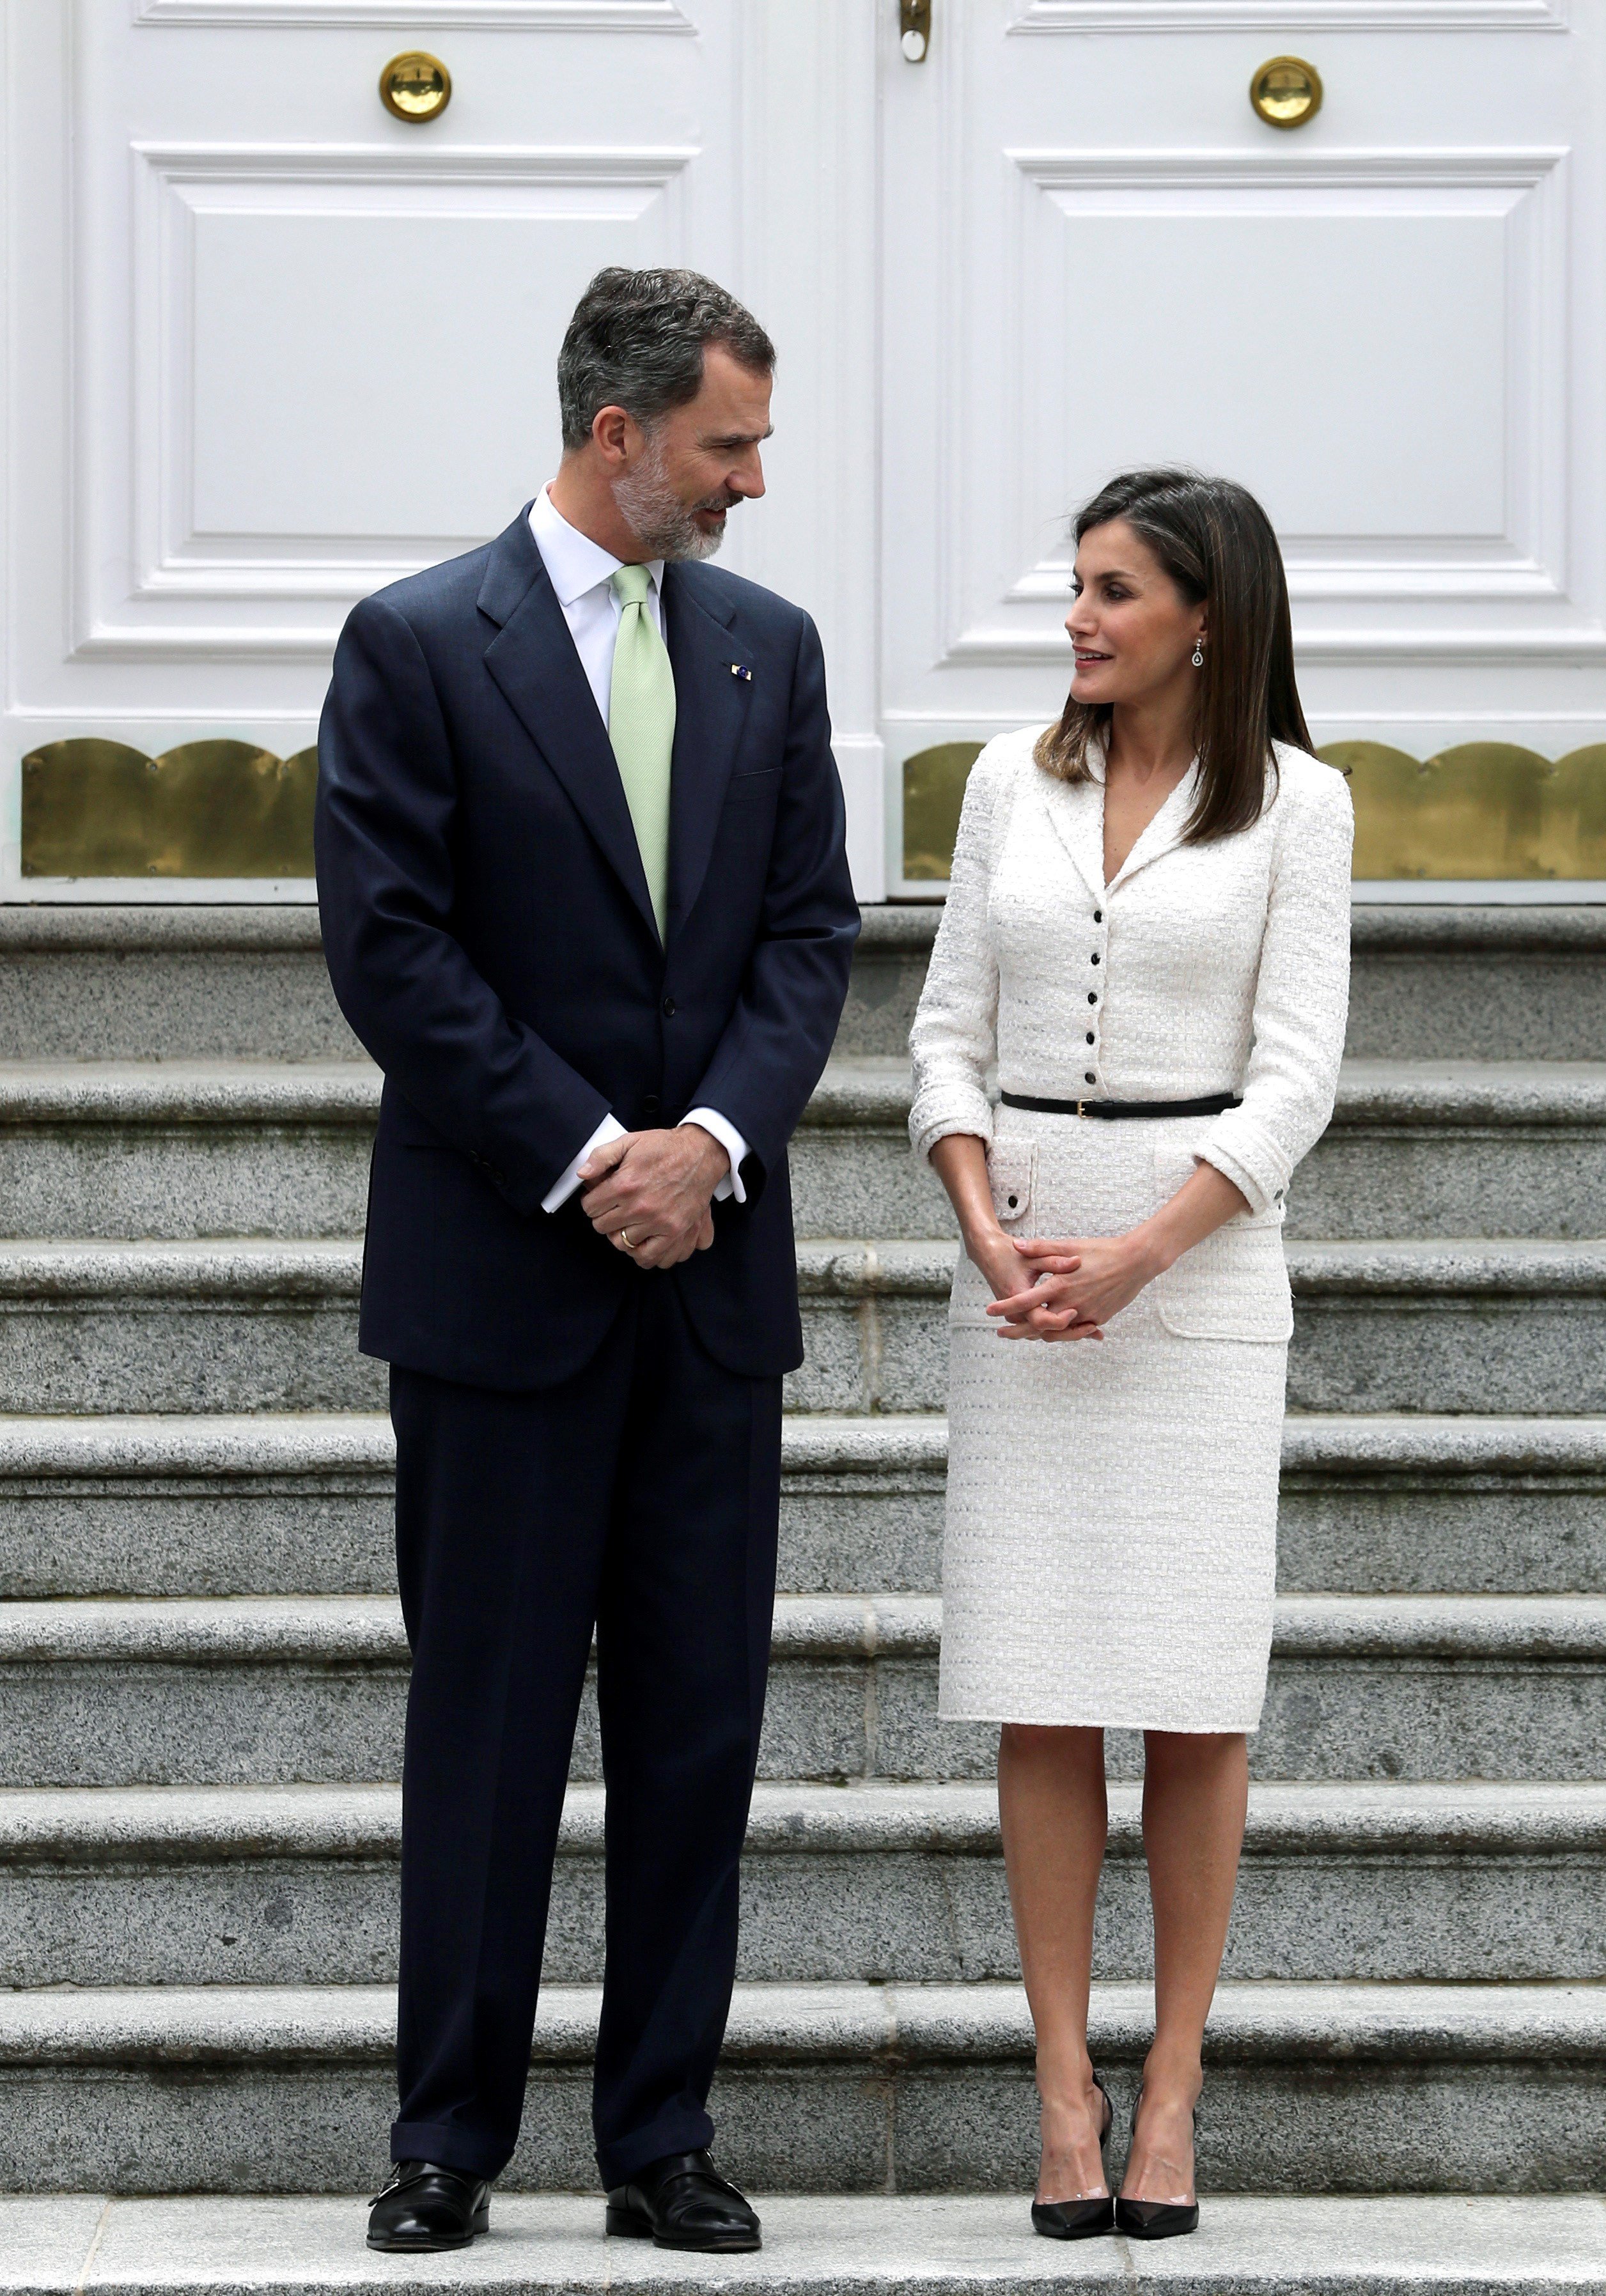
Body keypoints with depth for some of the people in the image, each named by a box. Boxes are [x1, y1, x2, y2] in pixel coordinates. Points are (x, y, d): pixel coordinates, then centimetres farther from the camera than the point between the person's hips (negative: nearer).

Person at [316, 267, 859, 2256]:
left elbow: (810, 927, 7)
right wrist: (584, 1160, -13)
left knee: (700, 1716, 5)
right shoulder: (418, 646, -4)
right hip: (501, 1266, -4)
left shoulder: (767, 648, 10)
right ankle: (449, 2140, 9)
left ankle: (661, 2136, 12)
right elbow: (392, 949, -9)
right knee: (487, 1715, 1)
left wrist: (715, 1137, -9)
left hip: (712, 1259, 4)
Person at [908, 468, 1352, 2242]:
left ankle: (1171, 2092, 4)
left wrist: (1137, 1254, -16)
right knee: (1040, 1692, 0)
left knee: (1194, 1694, -3)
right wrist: (987, 1234, -8)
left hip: (1202, 1257, -2)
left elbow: (1292, 1077, -5)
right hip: (1019, 1250, 3)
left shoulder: (1294, 801, -1)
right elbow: (949, 1033, 8)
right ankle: (1064, 2087, 4)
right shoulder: (1012, 781, 8)